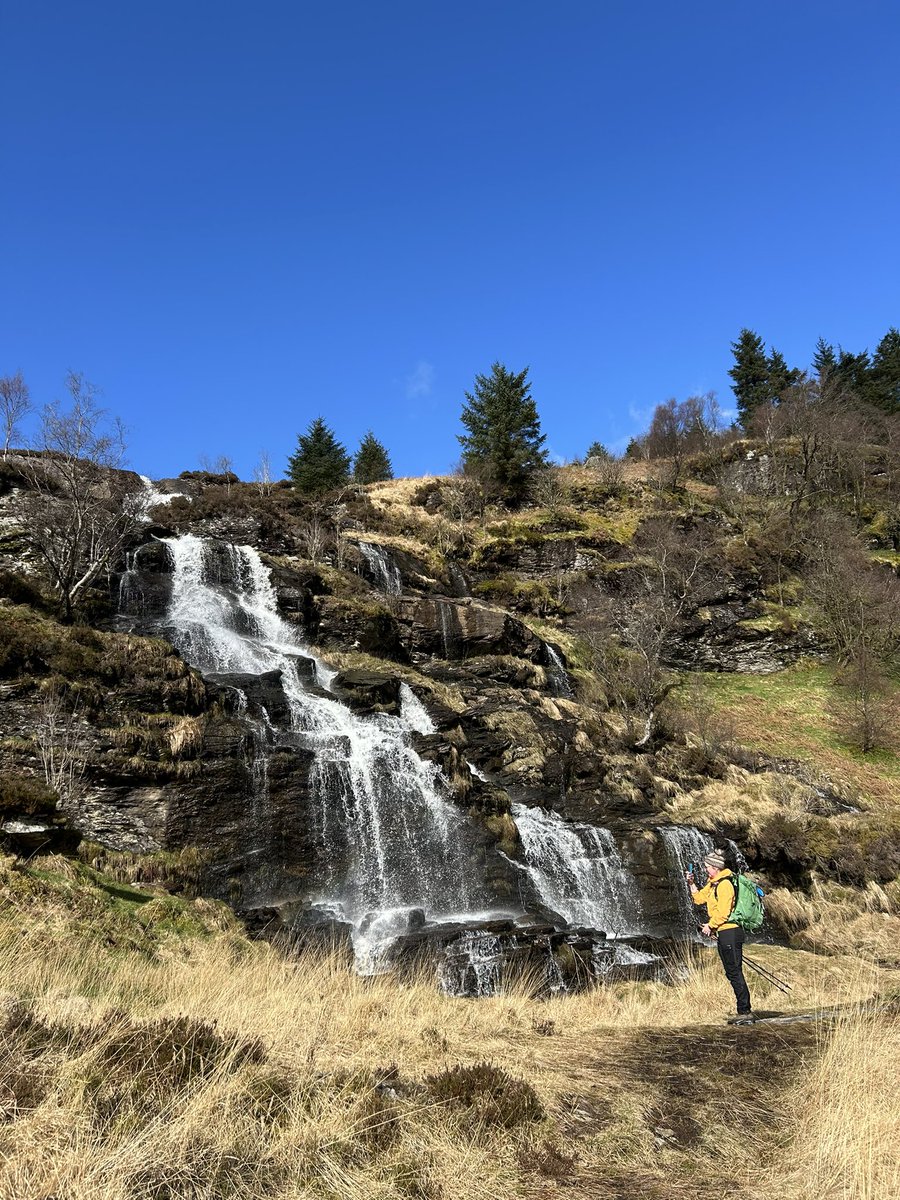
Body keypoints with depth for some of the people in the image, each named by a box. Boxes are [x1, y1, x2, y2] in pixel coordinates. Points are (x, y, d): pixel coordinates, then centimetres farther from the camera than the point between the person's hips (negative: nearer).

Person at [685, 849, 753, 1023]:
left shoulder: (724, 884, -17)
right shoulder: (712, 883, 15)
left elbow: (723, 912, -21)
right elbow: (699, 898, 20)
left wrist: (710, 925, -12)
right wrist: (692, 884, 8)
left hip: (730, 932, -10)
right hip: (722, 933, 10)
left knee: (735, 972, -8)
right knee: (731, 974, 12)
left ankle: (745, 1012, -5)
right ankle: (744, 1011, 17)